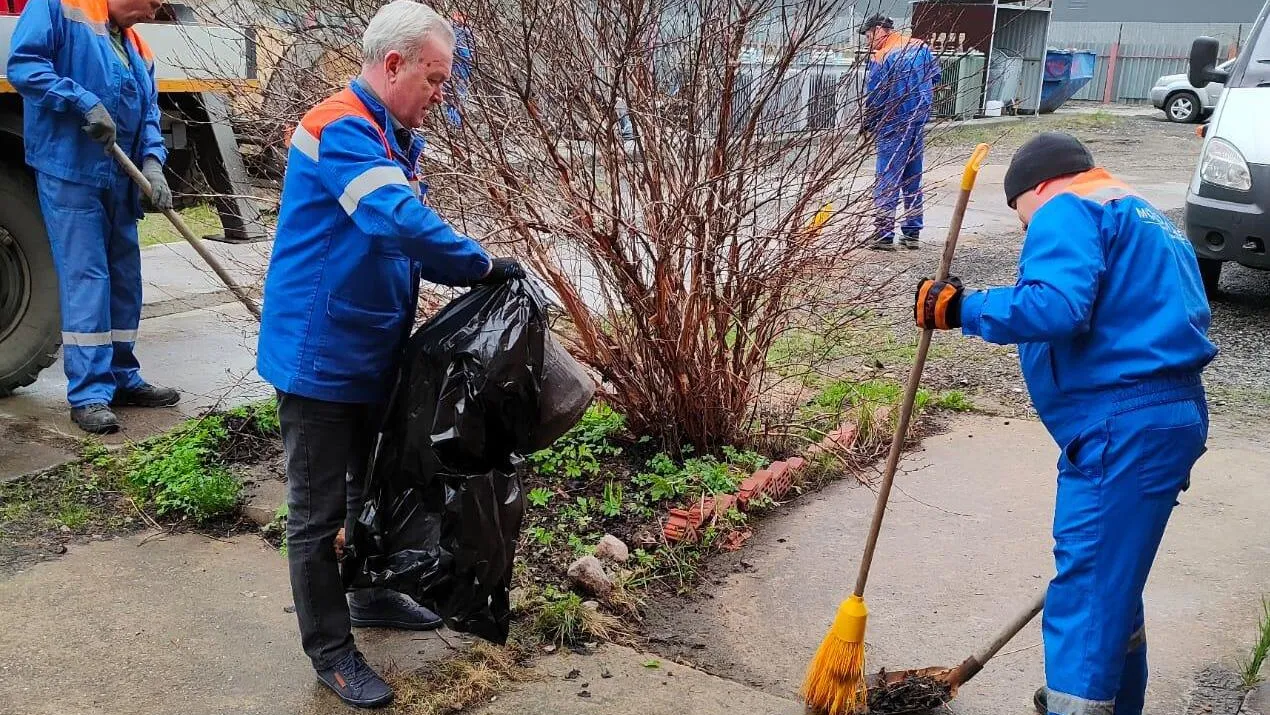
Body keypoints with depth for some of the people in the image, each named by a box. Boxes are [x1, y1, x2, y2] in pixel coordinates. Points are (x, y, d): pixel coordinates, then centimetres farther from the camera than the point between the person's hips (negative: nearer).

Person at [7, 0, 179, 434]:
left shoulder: (137, 48, 18)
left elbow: (148, 115, 14)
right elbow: (23, 65, -14)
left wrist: (152, 161, -4)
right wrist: (84, 102, -21)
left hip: (120, 180, 8)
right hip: (69, 174, -7)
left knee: (124, 280, 10)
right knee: (85, 280, -10)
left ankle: (122, 379, 21)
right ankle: (89, 395, -6)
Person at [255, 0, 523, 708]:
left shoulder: (394, 139, 10)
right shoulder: (341, 128, -21)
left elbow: (410, 233, 12)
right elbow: (399, 221, -35)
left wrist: (470, 270, -3)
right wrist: (483, 265, -25)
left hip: (373, 353, 10)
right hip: (320, 356, -10)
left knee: (373, 486, 24)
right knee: (318, 511, 5)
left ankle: (372, 595, 43)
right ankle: (330, 648, 19)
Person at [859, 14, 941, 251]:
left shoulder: (881, 56, -12)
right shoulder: (921, 47, 7)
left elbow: (873, 97, -12)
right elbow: (937, 78, 14)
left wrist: (868, 126, 0)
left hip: (893, 124, -7)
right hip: (920, 120, 7)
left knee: (887, 180, -3)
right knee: (913, 178, 13)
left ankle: (884, 235, -5)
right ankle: (912, 233, 17)